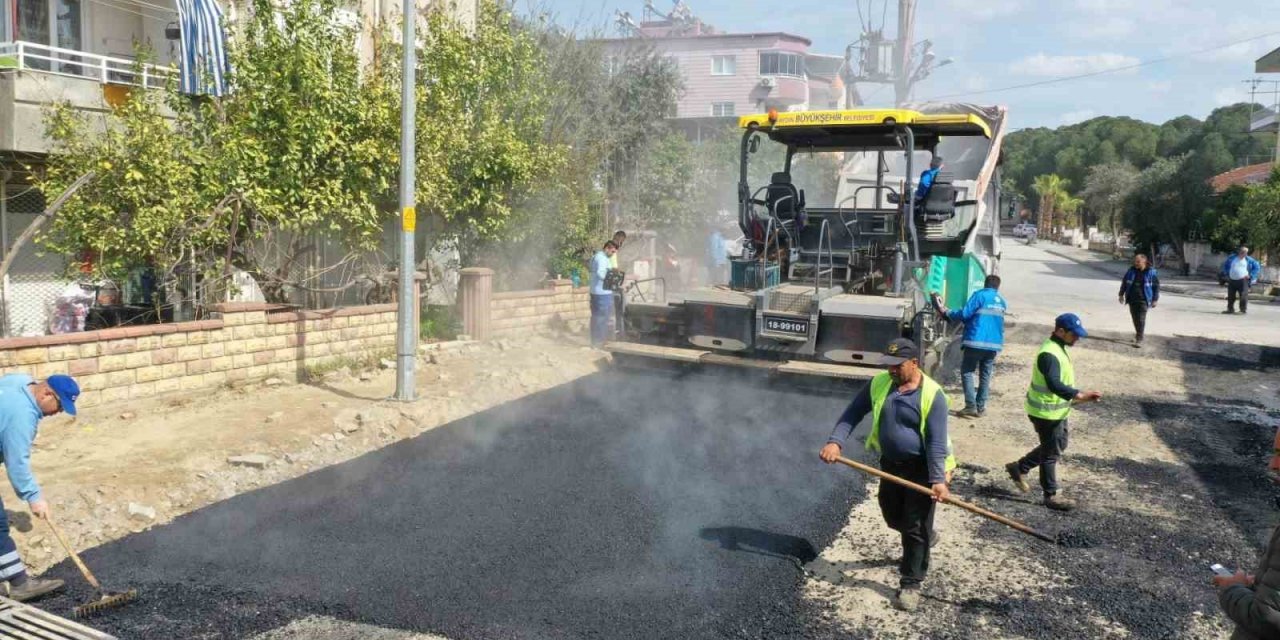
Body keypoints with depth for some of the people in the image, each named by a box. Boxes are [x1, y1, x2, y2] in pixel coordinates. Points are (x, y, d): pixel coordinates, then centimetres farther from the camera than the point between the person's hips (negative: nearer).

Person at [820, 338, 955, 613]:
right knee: (893, 518, 21)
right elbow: (853, 413, -1)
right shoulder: (879, 384, -4)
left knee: (916, 527, -2)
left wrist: (937, 480, -28)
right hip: (890, 465, 6)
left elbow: (936, 441, -20)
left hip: (921, 468, -6)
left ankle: (910, 585, 9)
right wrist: (835, 441, -16)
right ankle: (925, 537, 51)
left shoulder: (932, 395, -18)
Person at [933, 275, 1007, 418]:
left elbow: (964, 314, -13)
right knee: (985, 375, 11)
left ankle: (971, 406, -6)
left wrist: (946, 312, 1)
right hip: (994, 344, 5)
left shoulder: (980, 295, -5)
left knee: (967, 372, 2)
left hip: (976, 342, -5)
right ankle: (981, 408, 11)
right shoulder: (1002, 302, 14)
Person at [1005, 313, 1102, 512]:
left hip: (1056, 410, 10)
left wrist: (1074, 395, 14)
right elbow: (1054, 384, -38)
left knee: (1058, 445, 22)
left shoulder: (1058, 349, 8)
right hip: (1047, 412, -10)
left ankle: (1019, 467, 31)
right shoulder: (1049, 354, -26)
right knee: (1051, 453, 1)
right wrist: (1079, 395, -47)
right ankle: (1051, 496, 14)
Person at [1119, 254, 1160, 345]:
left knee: (1141, 319, -10)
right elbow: (1124, 282, 15)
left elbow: (1156, 286, 0)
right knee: (1135, 318, 12)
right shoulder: (1131, 271, 4)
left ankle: (1139, 338, -6)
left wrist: (1155, 300, -3)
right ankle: (1139, 333, 33)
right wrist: (1121, 294, 13)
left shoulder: (1151, 272, -5)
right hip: (1132, 299, 4)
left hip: (1143, 300, -4)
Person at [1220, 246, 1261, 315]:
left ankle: (1243, 309, -5)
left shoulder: (1249, 260, 3)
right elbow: (1225, 265, 22)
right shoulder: (1232, 258, 9)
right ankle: (1230, 309, 17)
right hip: (1232, 280, 3)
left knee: (1243, 295, -11)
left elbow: (1257, 267, 8)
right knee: (1230, 296, 7)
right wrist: (1226, 274, 11)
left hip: (1243, 280, -3)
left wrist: (1250, 275, -2)